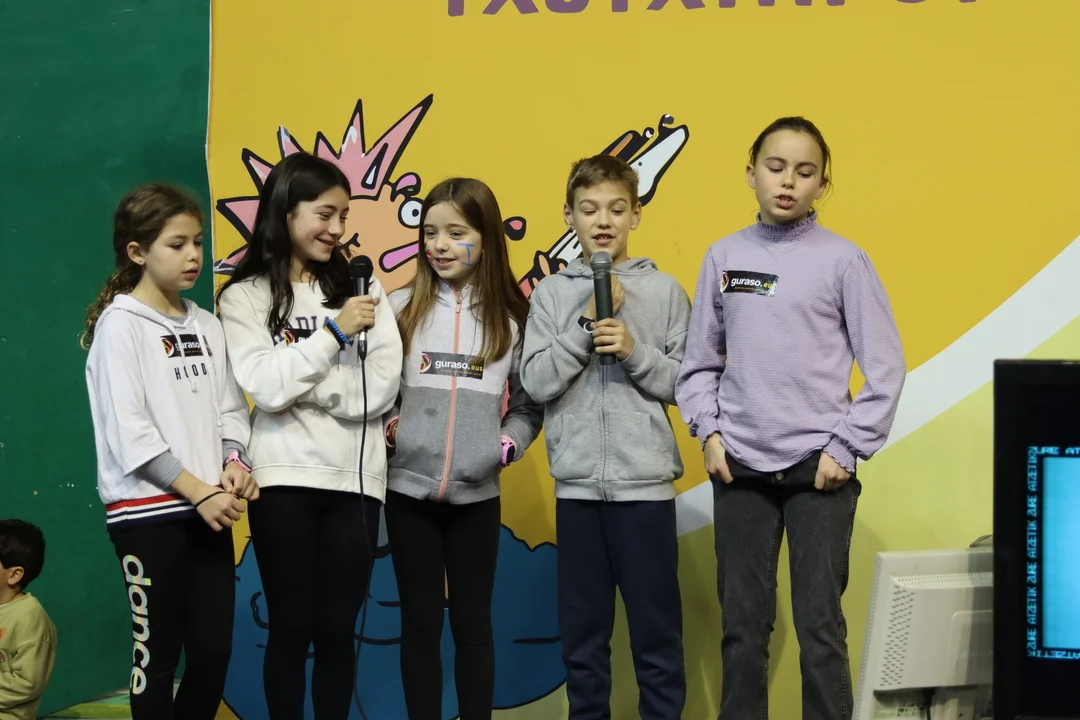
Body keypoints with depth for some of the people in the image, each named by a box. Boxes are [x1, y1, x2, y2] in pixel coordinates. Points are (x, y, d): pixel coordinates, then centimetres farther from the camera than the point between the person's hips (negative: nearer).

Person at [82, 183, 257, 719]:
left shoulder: (207, 327, 12)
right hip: (147, 511, -5)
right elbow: (128, 432, -13)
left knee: (213, 650, 6)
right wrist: (197, 491, -15)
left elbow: (230, 410, 12)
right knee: (158, 653, 1)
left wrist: (234, 464, -8)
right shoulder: (119, 325, -6)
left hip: (208, 508, 6)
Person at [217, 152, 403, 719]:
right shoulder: (245, 297, 2)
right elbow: (266, 388, -11)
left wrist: (299, 383, -7)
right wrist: (334, 331, -15)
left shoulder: (361, 287, 8)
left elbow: (381, 389, -1)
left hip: (355, 479, 2)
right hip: (285, 478, -2)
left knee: (338, 629, 6)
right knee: (291, 628, 3)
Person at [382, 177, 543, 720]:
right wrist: (380, 427, -12)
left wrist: (509, 442, -8)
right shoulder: (401, 307, 1)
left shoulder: (512, 317, 3)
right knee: (420, 622, 7)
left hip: (477, 494, 0)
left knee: (473, 622, 9)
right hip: (409, 489, 0)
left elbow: (530, 403, 8)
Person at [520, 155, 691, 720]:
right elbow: (536, 382, -4)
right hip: (577, 483, 1)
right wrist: (587, 322, -11)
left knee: (656, 630, 4)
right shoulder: (551, 293, 5)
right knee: (582, 633, 10)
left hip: (645, 481, -1)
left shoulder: (664, 291, 2)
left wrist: (635, 350, -14)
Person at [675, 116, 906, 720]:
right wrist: (708, 432, -2)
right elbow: (700, 361, 10)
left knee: (820, 626, 1)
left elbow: (886, 366, -3)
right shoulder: (724, 257, 5)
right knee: (743, 625, 9)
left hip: (819, 470, -2)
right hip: (740, 468, 3)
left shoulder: (844, 259, -2)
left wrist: (846, 447, -8)